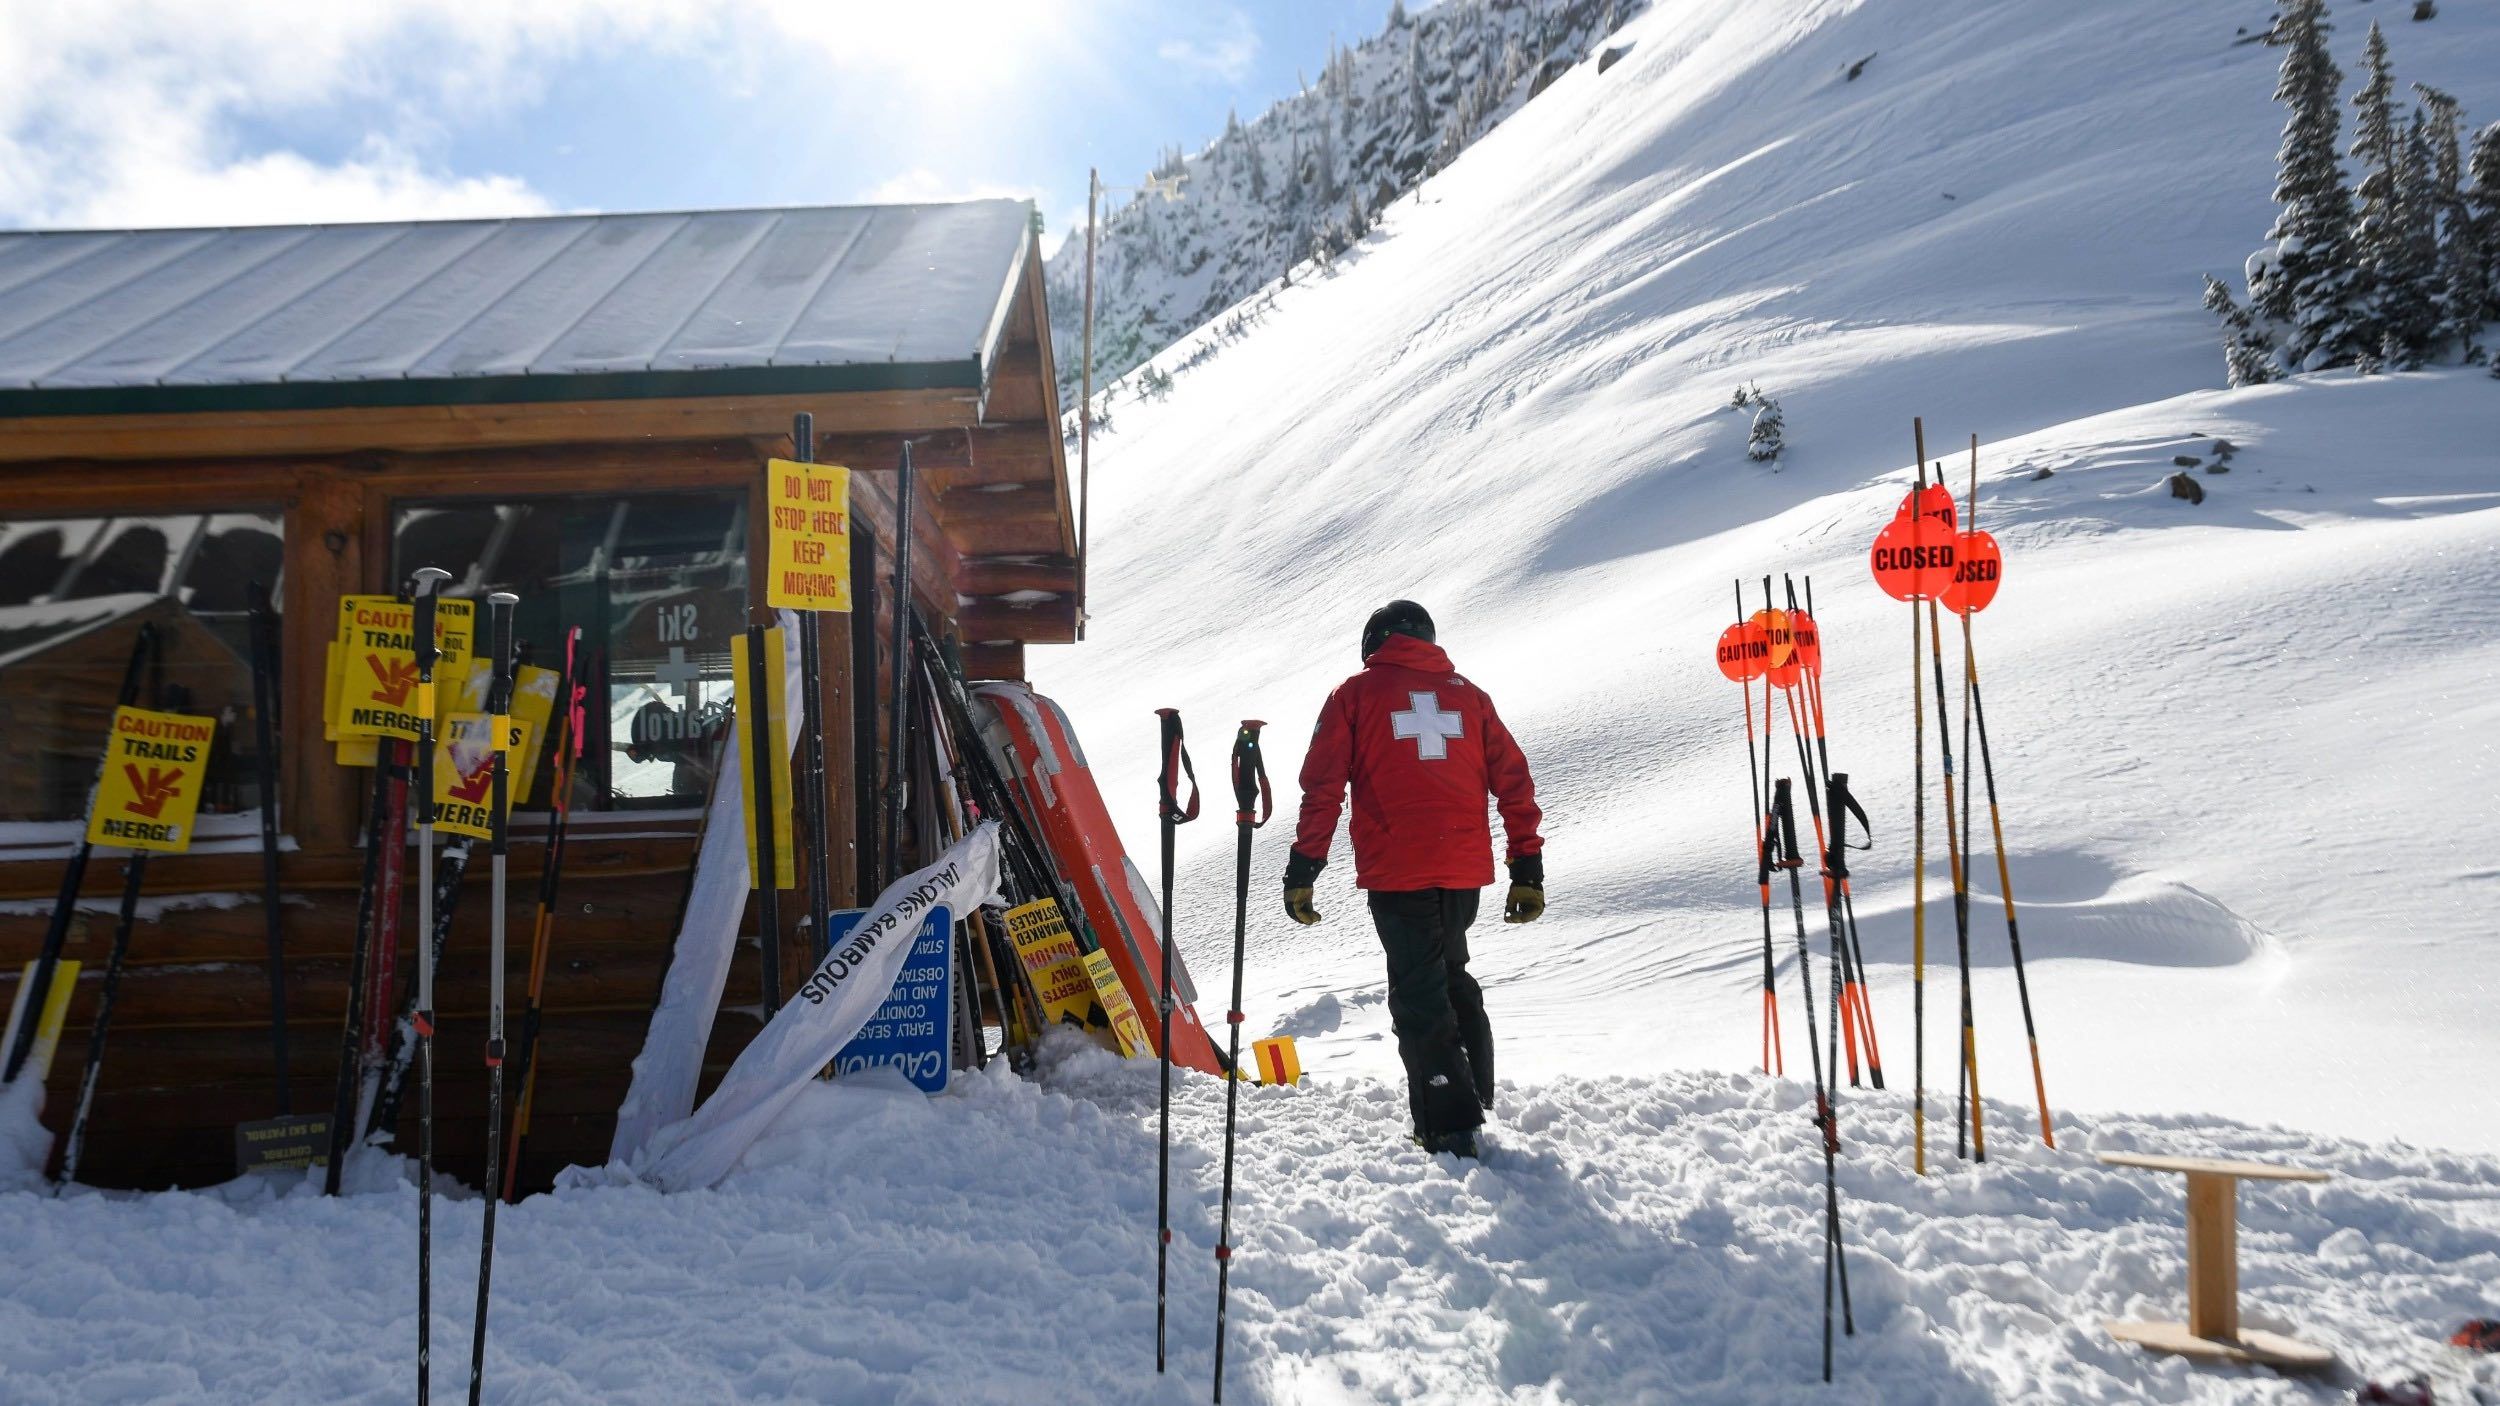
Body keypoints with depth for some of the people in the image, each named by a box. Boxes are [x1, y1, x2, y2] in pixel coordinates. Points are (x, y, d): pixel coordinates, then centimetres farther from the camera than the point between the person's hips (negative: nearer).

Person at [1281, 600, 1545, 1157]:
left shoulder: (1354, 694, 6)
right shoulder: (1467, 693, 14)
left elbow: (1322, 789, -3)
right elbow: (1514, 783, 10)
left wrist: (1302, 870, 0)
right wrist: (1528, 868, 13)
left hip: (1396, 871, -4)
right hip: (1465, 868, 4)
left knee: (1419, 992, 2)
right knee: (1451, 976, 23)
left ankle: (1450, 1127, -3)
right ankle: (1472, 1097, 28)